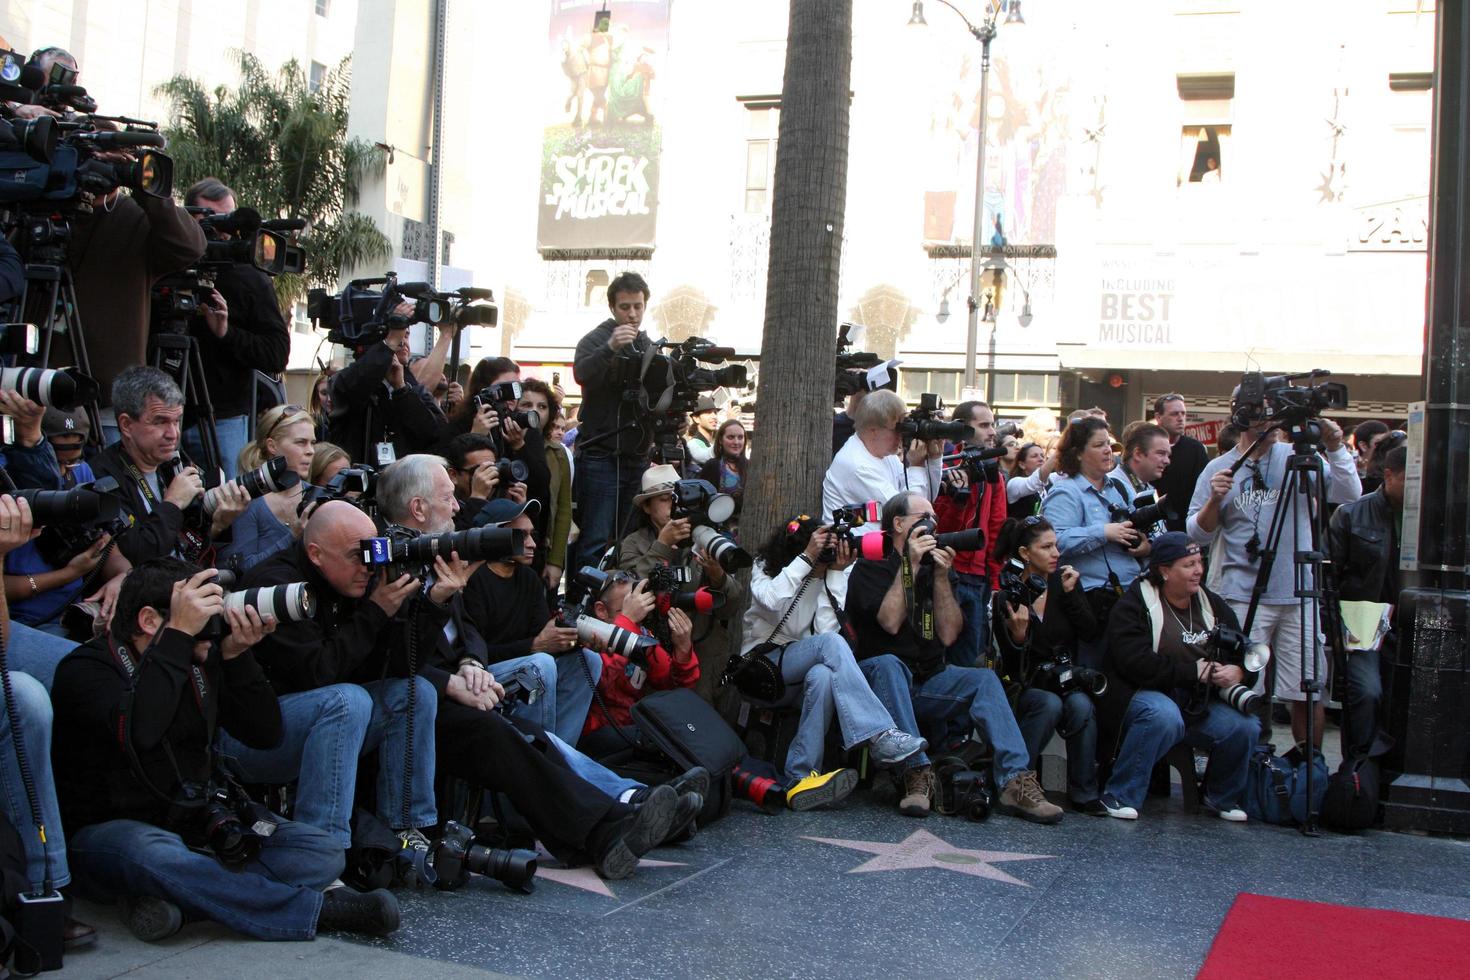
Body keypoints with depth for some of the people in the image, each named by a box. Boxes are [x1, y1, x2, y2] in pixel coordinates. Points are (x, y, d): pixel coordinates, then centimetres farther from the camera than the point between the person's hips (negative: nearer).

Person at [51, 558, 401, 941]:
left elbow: (266, 734, 1)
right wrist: (180, 634, -31)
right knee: (154, 855, -41)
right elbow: (136, 732, -33)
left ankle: (166, 895, -27)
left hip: (199, 822, 6)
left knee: (321, 851, -13)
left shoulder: (202, 663, 6)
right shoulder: (85, 669, -12)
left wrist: (237, 656, -12)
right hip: (113, 830, -6)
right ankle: (315, 909, -28)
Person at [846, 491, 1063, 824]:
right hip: (884, 679, -4)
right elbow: (890, 622, -18)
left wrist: (941, 575, -7)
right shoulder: (870, 568, 0)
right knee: (888, 664, -36)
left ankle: (1015, 781, -32)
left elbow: (948, 634, 1)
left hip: (928, 681, 5)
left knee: (984, 678, -19)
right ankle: (918, 772, -40)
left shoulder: (935, 567, 14)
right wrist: (910, 565, -15)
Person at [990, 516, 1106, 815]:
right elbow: (1011, 665, -7)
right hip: (1027, 686, -3)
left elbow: (1092, 633, -4)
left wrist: (1071, 593, -13)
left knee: (1081, 705, -28)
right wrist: (1018, 634, -27)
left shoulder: (1063, 582, 5)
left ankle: (1083, 793, -17)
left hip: (1066, 681, 3)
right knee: (1050, 704, -32)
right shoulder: (1006, 599, -7)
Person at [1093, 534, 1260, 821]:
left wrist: (1238, 671, -11)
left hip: (1199, 704, 6)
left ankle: (1223, 798, 8)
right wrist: (1193, 671, -18)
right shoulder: (1134, 605, -6)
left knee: (1246, 725, -20)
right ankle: (1119, 796, -22)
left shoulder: (1212, 605, 13)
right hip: (1146, 694, -6)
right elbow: (1135, 662, -20)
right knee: (1164, 716, -39)